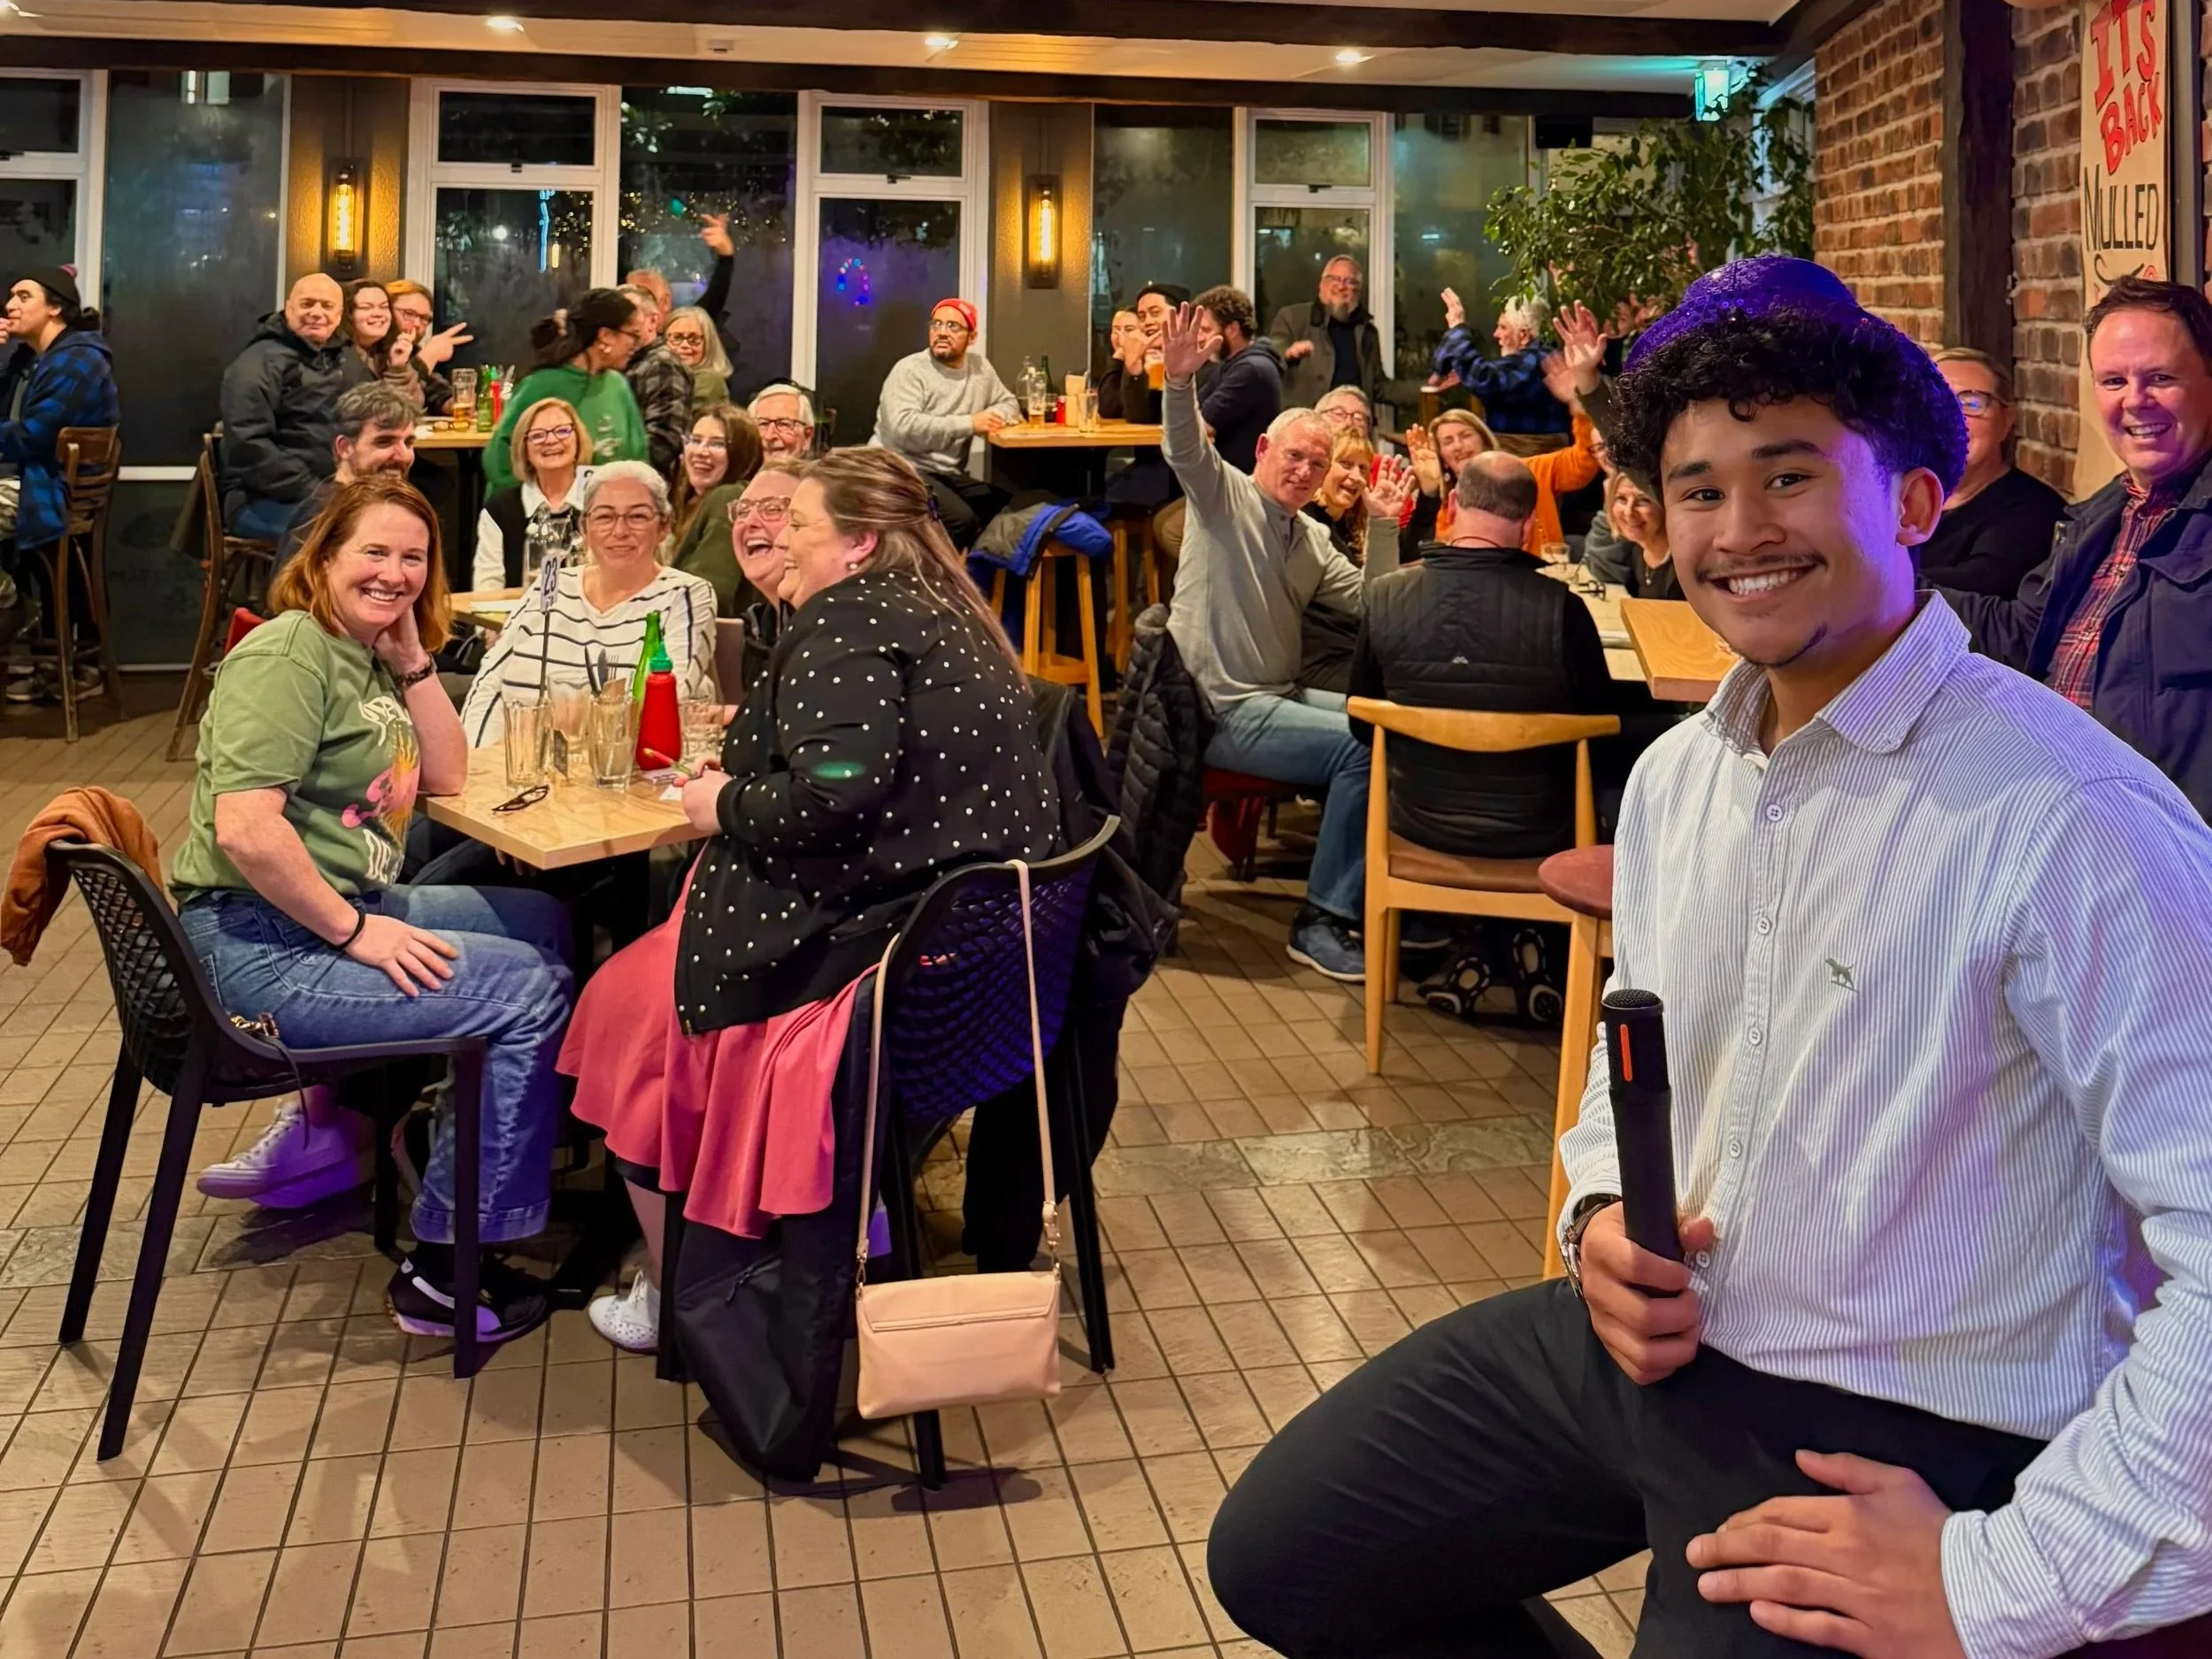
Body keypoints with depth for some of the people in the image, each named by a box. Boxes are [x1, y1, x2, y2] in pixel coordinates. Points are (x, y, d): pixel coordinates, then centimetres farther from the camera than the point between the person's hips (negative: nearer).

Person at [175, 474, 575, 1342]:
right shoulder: (289, 652, -15)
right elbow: (244, 827, -26)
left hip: (349, 912, 10)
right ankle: (445, 1273, -7)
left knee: (545, 923, 14)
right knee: (530, 991, -15)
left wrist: (414, 659, 3)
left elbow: (448, 779, 12)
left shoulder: (374, 660, 14)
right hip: (260, 947, -10)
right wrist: (355, 933, -20)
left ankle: (324, 1126, 12)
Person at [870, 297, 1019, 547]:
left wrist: (993, 417, -7)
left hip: (950, 475, 7)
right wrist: (969, 424, -24)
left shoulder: (980, 366, 11)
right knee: (960, 519, -30)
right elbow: (903, 428, -23)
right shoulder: (910, 370, -10)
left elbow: (1009, 403, 20)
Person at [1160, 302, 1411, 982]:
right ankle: (1322, 921, -14)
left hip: (1278, 698, 8)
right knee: (1362, 747, -22)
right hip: (1218, 708, -8)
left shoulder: (1314, 540, 16)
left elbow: (1372, 605, 6)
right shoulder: (1224, 495, -3)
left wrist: (1383, 527, -5)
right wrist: (1181, 383, -42)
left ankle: (1367, 886, 7)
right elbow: (1186, 447, -24)